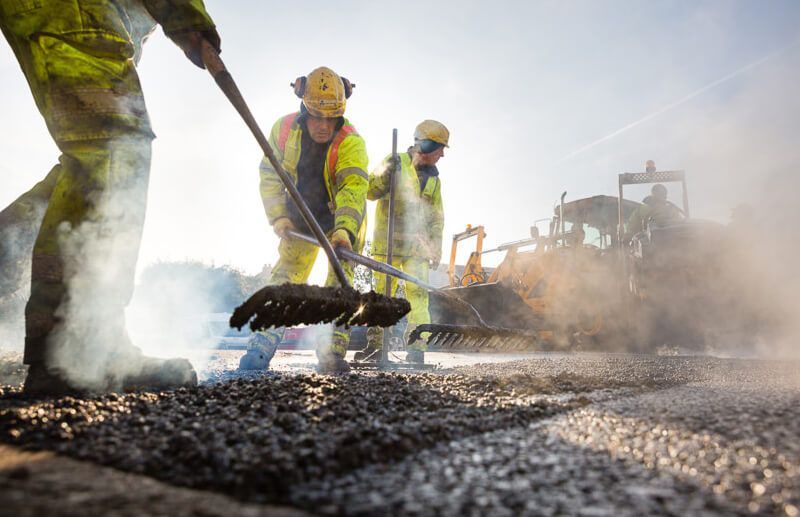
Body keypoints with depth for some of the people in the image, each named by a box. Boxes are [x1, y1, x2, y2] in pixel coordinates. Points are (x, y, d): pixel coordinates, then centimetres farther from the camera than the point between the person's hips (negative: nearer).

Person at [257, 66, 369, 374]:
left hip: (343, 220, -3)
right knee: (285, 274, 1)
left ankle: (331, 353, -7)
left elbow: (353, 188, -42)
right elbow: (270, 175, -7)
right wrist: (278, 216, -18)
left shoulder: (351, 142, -29)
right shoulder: (284, 129, -16)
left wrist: (344, 229, -58)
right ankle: (263, 344, 7)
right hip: (301, 217, 3)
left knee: (340, 281, -10)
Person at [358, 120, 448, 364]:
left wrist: (436, 248, 8)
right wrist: (385, 175, -27)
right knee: (381, 294, 3)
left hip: (417, 247, 3)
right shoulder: (395, 162, -2)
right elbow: (370, 192, -9)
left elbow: (436, 217, 17)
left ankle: (417, 347, -7)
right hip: (387, 244, -3)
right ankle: (374, 343, 16)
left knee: (417, 293, -9)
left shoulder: (433, 178, 14)